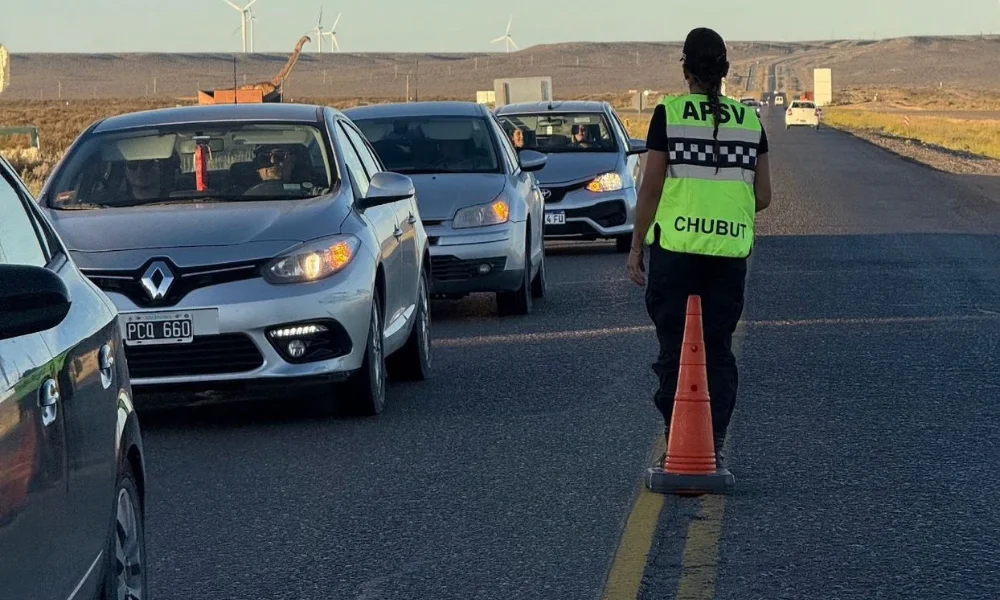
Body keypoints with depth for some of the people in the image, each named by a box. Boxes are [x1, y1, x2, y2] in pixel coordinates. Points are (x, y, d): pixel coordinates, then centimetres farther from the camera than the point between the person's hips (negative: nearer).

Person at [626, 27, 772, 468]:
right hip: (730, 251, 3)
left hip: (675, 249, -3)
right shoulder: (750, 120, 6)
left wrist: (636, 247, 3)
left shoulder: (668, 114, -4)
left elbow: (651, 188, -5)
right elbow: (763, 196, 8)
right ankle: (715, 446, 8)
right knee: (719, 350, 10)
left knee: (674, 349, 5)